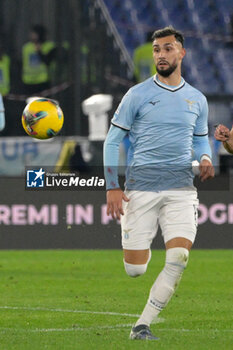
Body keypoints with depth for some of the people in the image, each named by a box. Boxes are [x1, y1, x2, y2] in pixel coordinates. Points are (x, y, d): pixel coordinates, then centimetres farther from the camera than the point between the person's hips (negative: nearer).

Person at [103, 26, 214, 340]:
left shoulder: (197, 99, 11)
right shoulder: (138, 95, 1)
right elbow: (113, 140, 3)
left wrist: (205, 158, 1)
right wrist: (112, 187, -5)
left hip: (181, 188, 2)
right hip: (140, 186, -2)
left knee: (179, 260, -17)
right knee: (135, 270, -4)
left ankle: (142, 325, -5)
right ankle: (141, 248, 35)